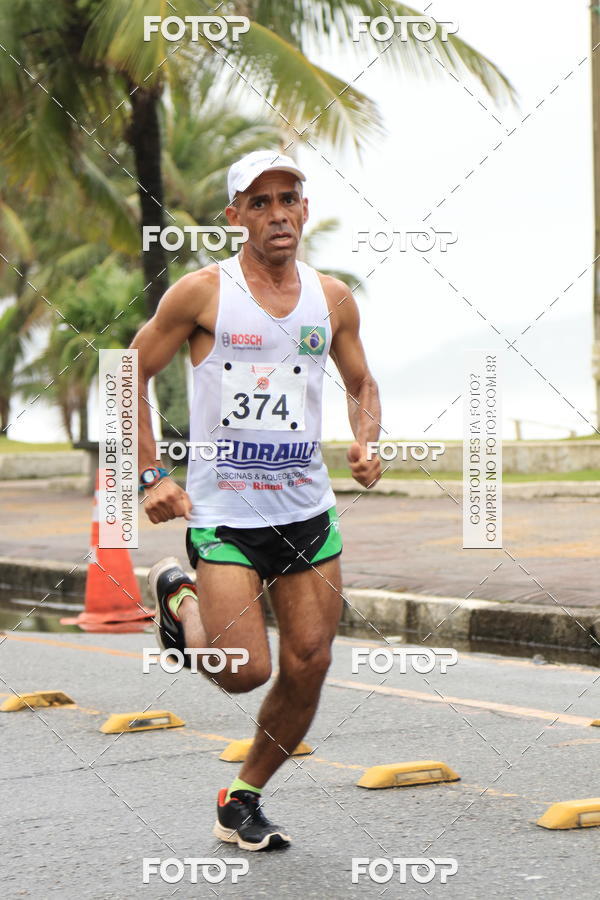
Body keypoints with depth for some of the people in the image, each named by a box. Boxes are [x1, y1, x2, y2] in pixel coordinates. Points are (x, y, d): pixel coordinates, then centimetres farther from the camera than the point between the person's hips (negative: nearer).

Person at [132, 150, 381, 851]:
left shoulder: (333, 299, 6)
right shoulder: (201, 292, -6)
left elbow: (361, 385, 20)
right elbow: (131, 373, 1)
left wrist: (365, 444, -1)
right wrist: (152, 476, -7)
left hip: (308, 510, 4)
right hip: (222, 511, -4)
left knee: (308, 667, 2)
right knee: (245, 671, -12)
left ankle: (242, 800, 22)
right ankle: (178, 599, 20)